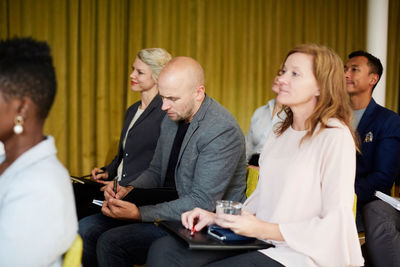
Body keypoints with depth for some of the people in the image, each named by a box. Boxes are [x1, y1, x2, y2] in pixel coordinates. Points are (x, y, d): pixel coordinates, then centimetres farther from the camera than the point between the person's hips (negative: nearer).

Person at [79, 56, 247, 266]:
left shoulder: (222, 131, -21)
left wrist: (140, 213, -25)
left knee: (111, 242, -22)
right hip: (168, 208, 9)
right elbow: (156, 171, 18)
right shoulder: (172, 119, 6)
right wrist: (129, 189, -4)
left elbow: (202, 204, -24)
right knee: (87, 228, -3)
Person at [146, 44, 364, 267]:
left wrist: (263, 230, -17)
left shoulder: (335, 137, -11)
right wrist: (217, 217, 4)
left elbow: (335, 225, -15)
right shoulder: (280, 134, 16)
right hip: (260, 244, 8)